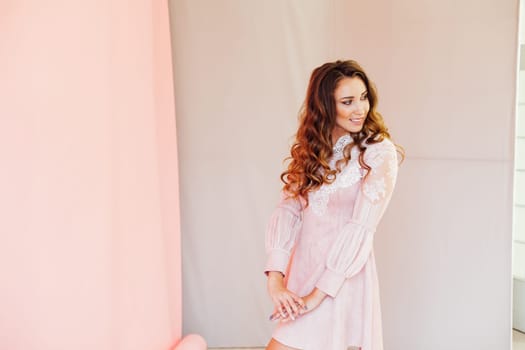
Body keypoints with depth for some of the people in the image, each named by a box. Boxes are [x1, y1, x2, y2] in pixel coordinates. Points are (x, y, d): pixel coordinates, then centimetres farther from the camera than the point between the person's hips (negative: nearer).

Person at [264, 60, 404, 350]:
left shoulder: (379, 152, -10)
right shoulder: (311, 150, 6)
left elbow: (361, 227, -16)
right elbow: (287, 210, -3)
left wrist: (318, 294, -17)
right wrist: (276, 278, -16)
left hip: (343, 281, -5)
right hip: (302, 273, 5)